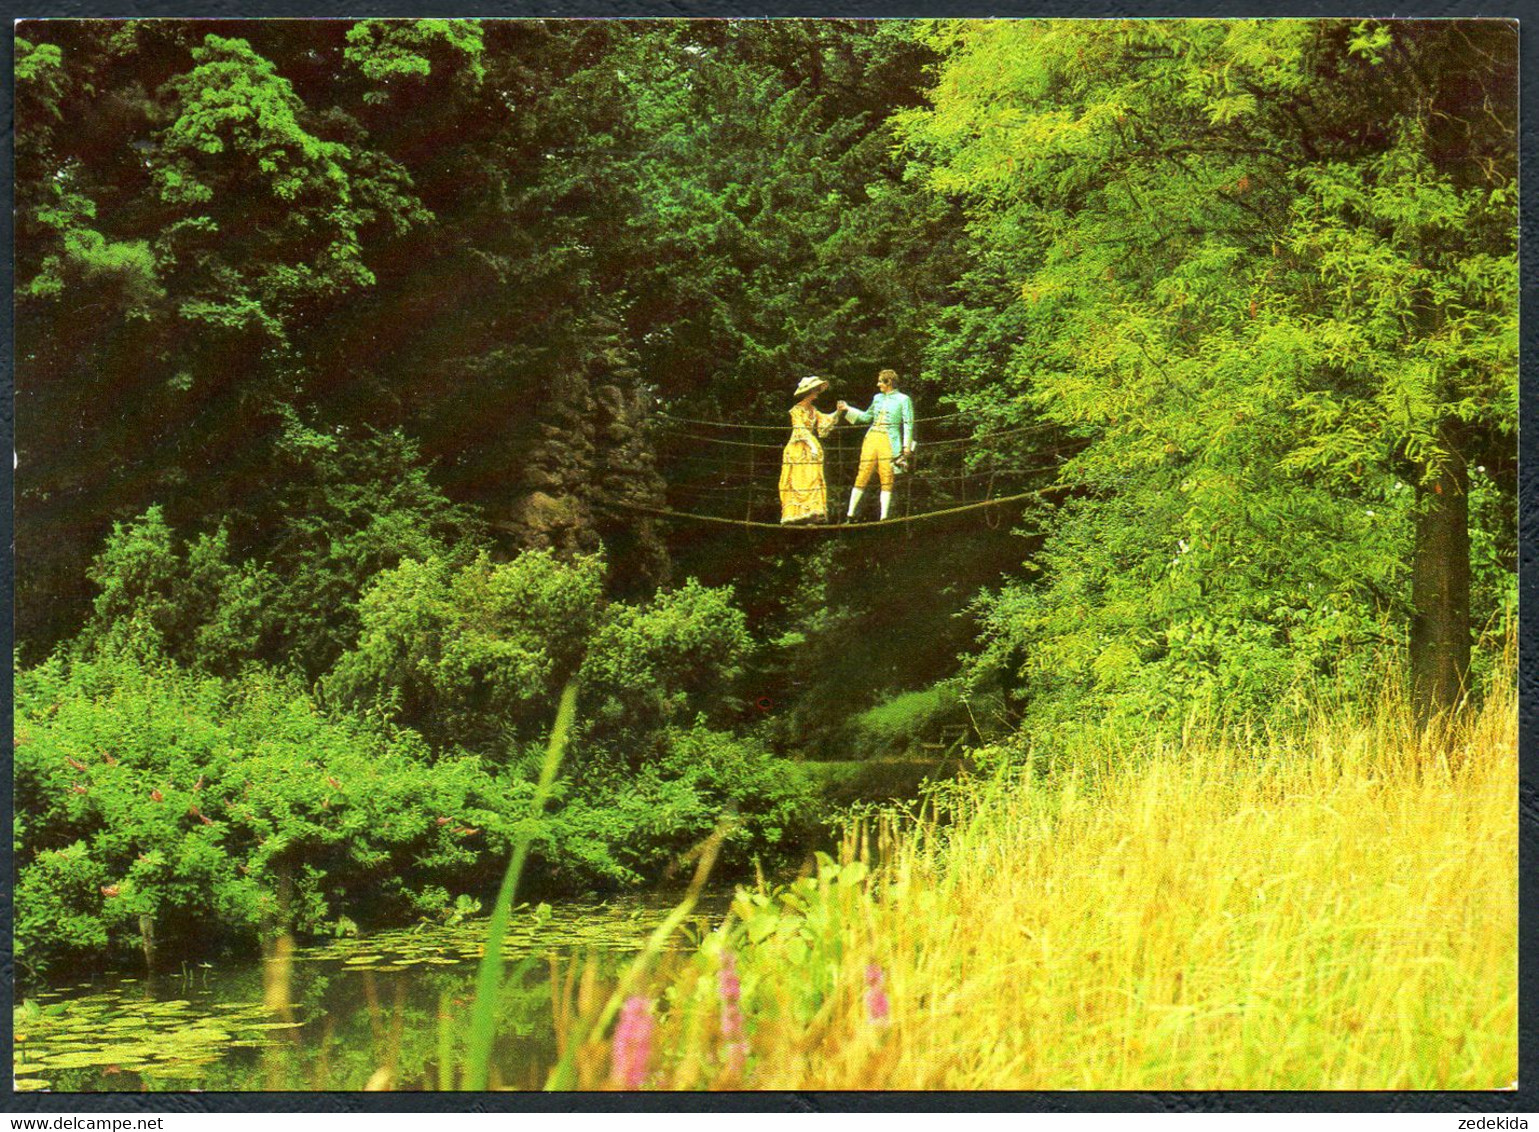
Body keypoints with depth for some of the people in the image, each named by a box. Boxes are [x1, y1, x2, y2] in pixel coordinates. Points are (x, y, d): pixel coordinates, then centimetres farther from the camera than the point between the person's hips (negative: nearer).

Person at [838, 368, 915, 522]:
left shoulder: (903, 399, 2)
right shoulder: (877, 398, 18)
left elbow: (908, 424, -1)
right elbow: (867, 416, 30)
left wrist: (907, 446, -8)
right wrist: (847, 410, 22)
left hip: (889, 442, -4)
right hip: (872, 439, 4)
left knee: (887, 479, -5)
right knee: (862, 476, -1)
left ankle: (884, 517, -1)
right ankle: (850, 515, 2)